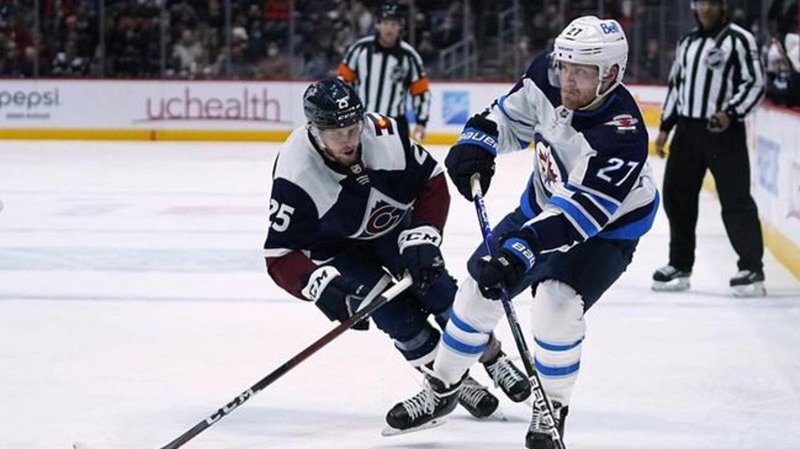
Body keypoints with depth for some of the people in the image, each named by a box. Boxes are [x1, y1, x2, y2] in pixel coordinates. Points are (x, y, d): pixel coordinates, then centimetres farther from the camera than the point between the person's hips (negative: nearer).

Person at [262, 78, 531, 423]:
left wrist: (422, 237, -24)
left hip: (393, 225, 2)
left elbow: (432, 183, -14)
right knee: (395, 313, -15)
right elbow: (280, 256, -30)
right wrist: (322, 285, -45)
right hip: (338, 247, -2)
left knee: (436, 289, -7)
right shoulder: (295, 176, -35)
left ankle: (495, 361, 16)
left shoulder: (383, 134, -29)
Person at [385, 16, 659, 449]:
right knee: (478, 289, 4)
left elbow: (578, 213, -43)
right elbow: (510, 115, 1)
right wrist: (476, 142, -18)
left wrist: (520, 251, -51)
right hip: (544, 204, 6)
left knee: (557, 304, -26)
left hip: (608, 225, -6)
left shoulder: (622, 134, -38)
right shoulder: (546, 76, -20)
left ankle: (551, 408, -3)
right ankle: (441, 389, 24)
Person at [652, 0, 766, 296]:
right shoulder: (687, 43, 14)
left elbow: (755, 83, -9)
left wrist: (731, 113, -21)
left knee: (735, 200, -9)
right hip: (687, 130, 7)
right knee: (676, 196, 9)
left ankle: (752, 269, -6)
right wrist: (665, 128, 16)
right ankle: (680, 266, 20)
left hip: (724, 131, -7)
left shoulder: (739, 39, -6)